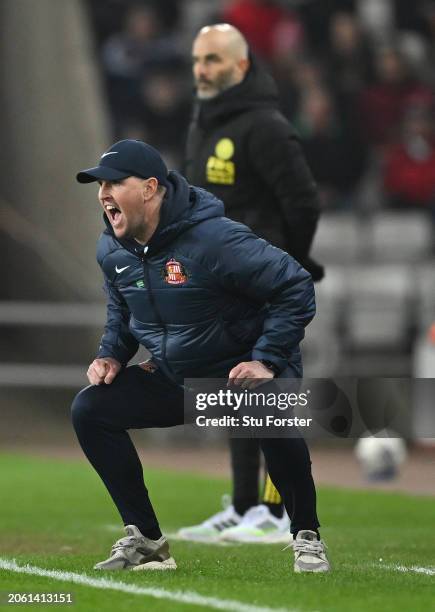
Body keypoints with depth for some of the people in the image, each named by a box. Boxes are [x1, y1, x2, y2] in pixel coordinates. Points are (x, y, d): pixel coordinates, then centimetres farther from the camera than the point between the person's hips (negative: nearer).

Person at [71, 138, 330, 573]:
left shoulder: (213, 239, -26)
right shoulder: (111, 251, -2)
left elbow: (296, 287, -23)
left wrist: (266, 360, -26)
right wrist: (111, 355, 1)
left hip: (240, 371, -7)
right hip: (172, 381, 7)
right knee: (89, 409, -9)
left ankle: (306, 539, -16)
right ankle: (145, 541, -1)